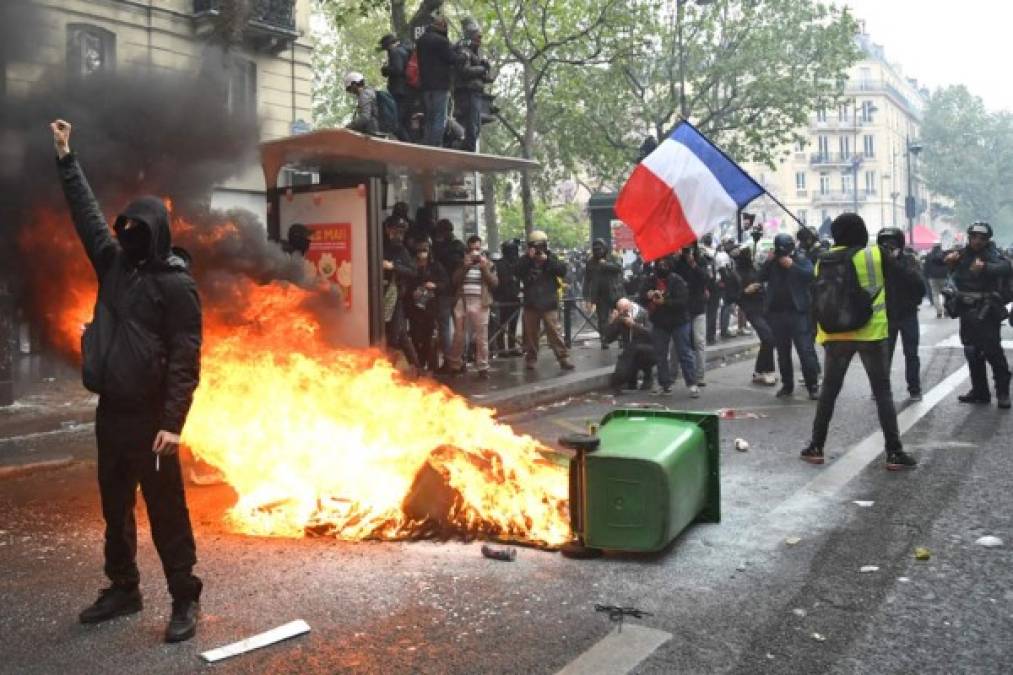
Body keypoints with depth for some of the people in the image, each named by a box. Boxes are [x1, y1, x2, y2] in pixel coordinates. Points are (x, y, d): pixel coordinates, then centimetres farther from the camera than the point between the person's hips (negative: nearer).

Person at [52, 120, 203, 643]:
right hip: (110, 410, 7)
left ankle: (185, 599, 8)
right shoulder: (114, 263, 8)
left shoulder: (176, 284, -11)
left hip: (149, 415, -7)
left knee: (165, 509, -2)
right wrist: (66, 158, 21)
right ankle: (123, 589, 29)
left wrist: (173, 422, -21)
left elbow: (185, 358, -15)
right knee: (115, 507, 15)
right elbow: (87, 213, 20)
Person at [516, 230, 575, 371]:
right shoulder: (525, 260, 7)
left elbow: (563, 270, -9)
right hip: (530, 303, 2)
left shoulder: (551, 257, 5)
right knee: (530, 332, 7)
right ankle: (530, 358, 17)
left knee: (554, 331, -8)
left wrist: (547, 260, -16)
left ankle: (563, 357, -7)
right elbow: (518, 272, -9)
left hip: (549, 303, -2)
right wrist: (529, 259, -17)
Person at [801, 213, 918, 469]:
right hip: (870, 334, -3)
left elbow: (818, 299, 8)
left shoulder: (823, 262, 4)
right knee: (883, 392, 4)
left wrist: (821, 331, 14)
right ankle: (894, 452, 2)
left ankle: (816, 447, 17)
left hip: (835, 336, 3)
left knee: (829, 391, 13)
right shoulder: (876, 255, -6)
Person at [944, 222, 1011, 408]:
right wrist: (948, 258, -13)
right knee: (972, 353, 12)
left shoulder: (991, 255, -9)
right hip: (967, 311, 6)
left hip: (987, 312, -6)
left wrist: (985, 267, -47)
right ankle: (980, 392, 22)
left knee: (993, 352, -7)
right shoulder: (962, 254, 7)